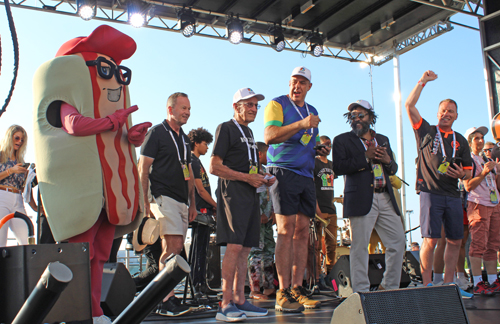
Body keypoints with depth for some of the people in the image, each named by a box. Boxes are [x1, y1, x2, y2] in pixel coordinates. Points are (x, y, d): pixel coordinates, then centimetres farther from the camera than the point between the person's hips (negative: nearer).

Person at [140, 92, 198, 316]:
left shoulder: (184, 138, 21)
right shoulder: (156, 133, -1)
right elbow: (143, 169, -6)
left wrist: (192, 203, 18)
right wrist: (144, 201, -14)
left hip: (182, 200, 8)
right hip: (163, 196, -8)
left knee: (174, 249, 7)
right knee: (173, 246, -16)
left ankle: (165, 296, 14)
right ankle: (166, 300, -12)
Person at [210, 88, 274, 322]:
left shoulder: (248, 132, 25)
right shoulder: (226, 128, -1)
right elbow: (214, 167, -9)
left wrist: (263, 179, 11)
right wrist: (247, 177, -13)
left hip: (249, 193, 9)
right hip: (232, 191, -9)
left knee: (244, 249, 6)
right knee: (234, 246, -16)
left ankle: (239, 300, 11)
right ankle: (225, 305, -14)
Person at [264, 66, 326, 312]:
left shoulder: (313, 112, 22)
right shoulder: (277, 104, 1)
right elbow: (269, 136, -15)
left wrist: (321, 150, 8)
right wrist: (301, 124, -23)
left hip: (306, 176, 7)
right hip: (283, 172, -7)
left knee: (302, 232, 3)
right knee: (286, 231, -12)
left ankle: (297, 289, 7)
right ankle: (283, 293, -9)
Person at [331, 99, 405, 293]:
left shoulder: (383, 140, 22)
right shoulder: (342, 140, 6)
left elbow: (393, 169, 24)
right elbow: (338, 167, -9)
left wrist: (388, 161, 1)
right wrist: (365, 157, -11)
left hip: (386, 199, 5)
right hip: (362, 200, -5)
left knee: (398, 242, 4)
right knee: (360, 246, -6)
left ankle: (390, 287, 18)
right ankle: (361, 291, 3)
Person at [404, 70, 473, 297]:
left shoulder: (460, 141, 18)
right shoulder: (426, 131, 9)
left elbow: (469, 171, 18)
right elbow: (409, 106, -1)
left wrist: (461, 174, -5)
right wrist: (422, 82, 1)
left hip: (453, 195, 5)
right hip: (431, 192, -5)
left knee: (455, 240, 5)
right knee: (431, 239, -9)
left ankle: (448, 284, 15)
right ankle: (427, 285, -3)